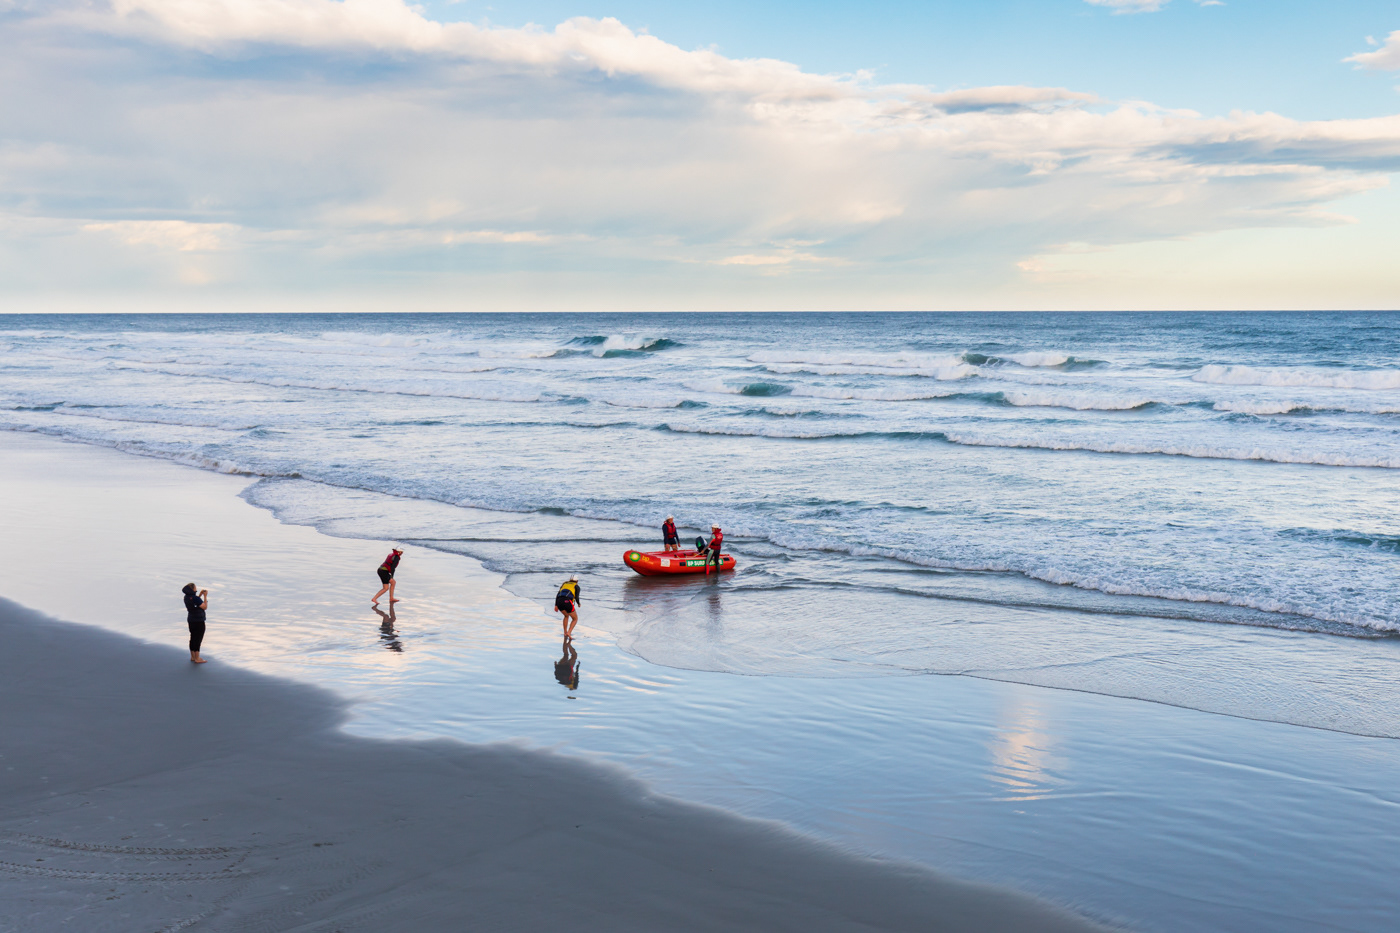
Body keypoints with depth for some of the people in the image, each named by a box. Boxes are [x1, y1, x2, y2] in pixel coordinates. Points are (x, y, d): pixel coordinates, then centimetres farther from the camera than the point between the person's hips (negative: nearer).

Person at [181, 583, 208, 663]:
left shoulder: (186, 597, 0)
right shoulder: (195, 598, -24)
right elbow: (205, 607, -17)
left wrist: (200, 595, 14)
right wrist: (205, 596, -11)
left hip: (191, 620, 8)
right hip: (199, 621, -8)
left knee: (193, 638, 17)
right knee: (198, 639, -1)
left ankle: (193, 657, 26)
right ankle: (197, 659, 3)